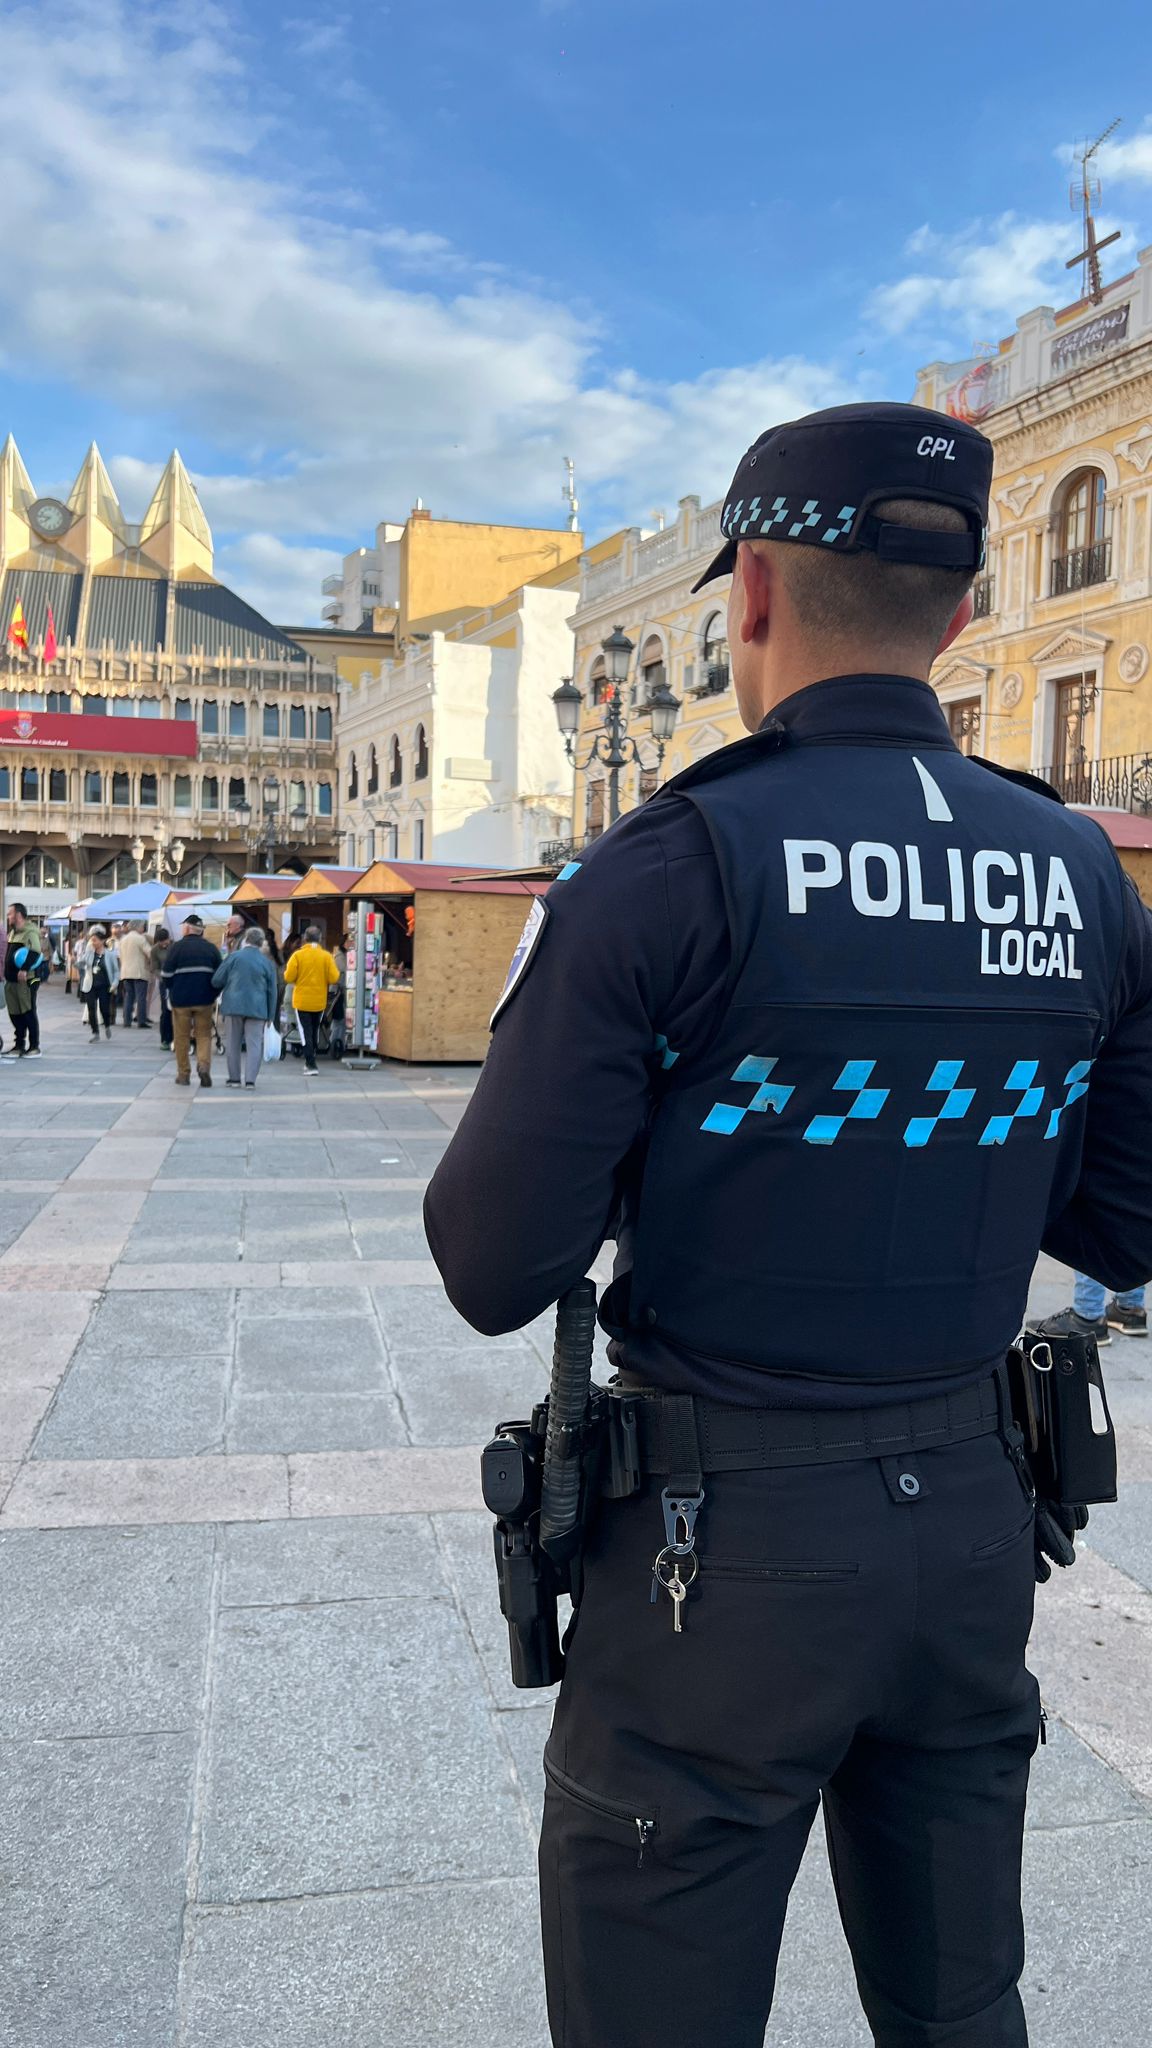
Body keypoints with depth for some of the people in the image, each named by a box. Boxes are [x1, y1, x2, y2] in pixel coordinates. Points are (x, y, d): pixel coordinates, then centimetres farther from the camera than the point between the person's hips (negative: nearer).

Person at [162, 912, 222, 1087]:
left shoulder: (176, 947, -5)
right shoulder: (211, 948, 4)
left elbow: (167, 975, -4)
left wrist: (173, 992, 12)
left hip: (181, 1000, -2)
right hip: (205, 1000, 2)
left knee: (182, 1037, 8)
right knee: (204, 1035, 10)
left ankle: (183, 1074, 11)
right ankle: (204, 1064, -13)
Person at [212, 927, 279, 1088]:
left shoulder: (233, 957, -1)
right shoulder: (267, 963, 4)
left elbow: (216, 981, 1)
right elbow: (272, 991, 8)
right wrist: (270, 1015, 15)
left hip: (234, 1006, 0)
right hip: (257, 1008, 0)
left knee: (233, 1044, 10)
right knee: (254, 1044, 2)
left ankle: (234, 1078, 14)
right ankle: (250, 1079, -4)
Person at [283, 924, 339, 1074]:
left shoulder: (298, 955, -10)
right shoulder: (326, 956, -6)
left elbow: (288, 977, -11)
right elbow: (334, 978, -9)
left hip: (302, 1001, -2)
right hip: (319, 1002, 2)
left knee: (306, 1032, 1)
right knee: (314, 1032, 19)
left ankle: (311, 1065, -9)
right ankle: (310, 1061, 30)